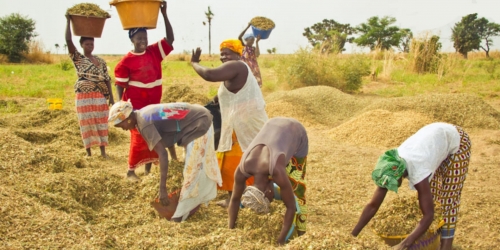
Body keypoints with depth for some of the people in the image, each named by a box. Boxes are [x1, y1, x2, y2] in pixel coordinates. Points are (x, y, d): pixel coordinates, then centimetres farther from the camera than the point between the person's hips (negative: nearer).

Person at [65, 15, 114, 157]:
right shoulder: (78, 58, 1)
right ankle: (88, 152, 11)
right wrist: (68, 21, -9)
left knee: (101, 122, 3)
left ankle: (103, 151, 10)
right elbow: (68, 41, -11)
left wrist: (111, 97, 1)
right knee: (87, 123, 2)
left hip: (100, 96, 2)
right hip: (84, 96, -2)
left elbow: (107, 79, 8)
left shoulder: (101, 61, 10)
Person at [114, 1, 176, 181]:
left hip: (153, 104, 5)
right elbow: (120, 85, -6)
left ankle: (149, 167, 24)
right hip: (135, 106, -5)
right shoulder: (126, 61, -10)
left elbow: (170, 39, -8)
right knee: (139, 137, -1)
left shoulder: (155, 52, 1)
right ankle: (131, 170, 12)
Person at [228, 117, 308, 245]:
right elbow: (235, 199, -10)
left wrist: (281, 239, -27)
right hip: (273, 125, 4)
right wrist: (230, 230, -4)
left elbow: (291, 207, -31)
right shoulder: (242, 170, -27)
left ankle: (300, 233, 2)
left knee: (295, 187, -6)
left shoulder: (277, 171, -41)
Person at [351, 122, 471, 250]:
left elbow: (428, 215, -43)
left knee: (449, 193, -6)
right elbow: (372, 206, -17)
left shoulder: (418, 172, -41)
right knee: (431, 188, 9)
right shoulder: (389, 169, -22)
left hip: (456, 140, -6)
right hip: (436, 134, 6)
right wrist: (353, 234, -21)